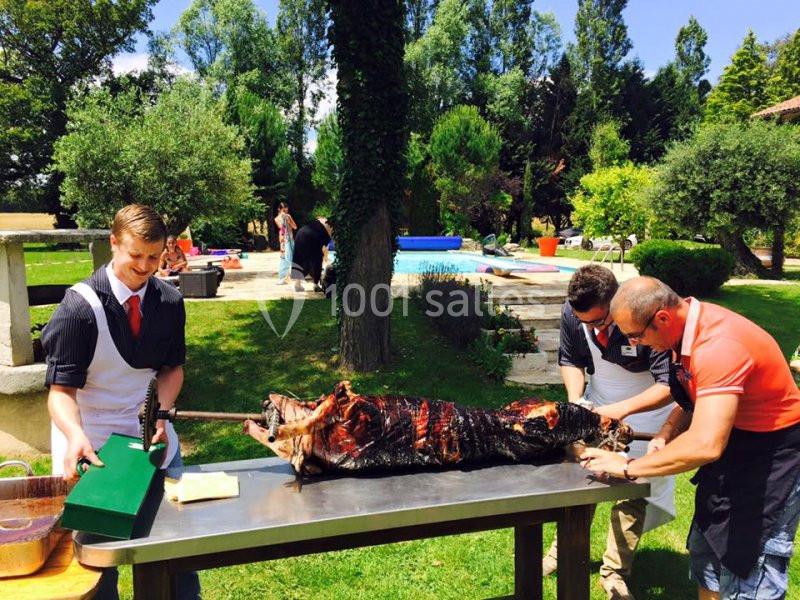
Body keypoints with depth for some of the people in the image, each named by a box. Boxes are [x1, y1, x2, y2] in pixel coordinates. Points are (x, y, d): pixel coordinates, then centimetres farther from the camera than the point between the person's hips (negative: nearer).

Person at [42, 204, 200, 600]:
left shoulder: (169, 301, -5)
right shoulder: (80, 305, -17)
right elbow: (61, 389, -19)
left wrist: (160, 414, -12)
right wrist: (75, 435, -37)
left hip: (149, 431, 4)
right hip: (90, 438, -3)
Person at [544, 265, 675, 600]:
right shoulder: (572, 313, -20)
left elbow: (670, 383, -31)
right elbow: (570, 360, -3)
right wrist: (575, 400, -20)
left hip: (646, 408, -4)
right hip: (597, 404, 4)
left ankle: (615, 571, 18)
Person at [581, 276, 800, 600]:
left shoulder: (718, 346, -33)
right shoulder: (684, 325, -5)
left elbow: (705, 446, -40)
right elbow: (693, 396, 9)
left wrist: (627, 467, -31)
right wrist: (667, 432, -9)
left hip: (771, 452, -9)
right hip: (734, 440, 9)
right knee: (705, 557, 17)